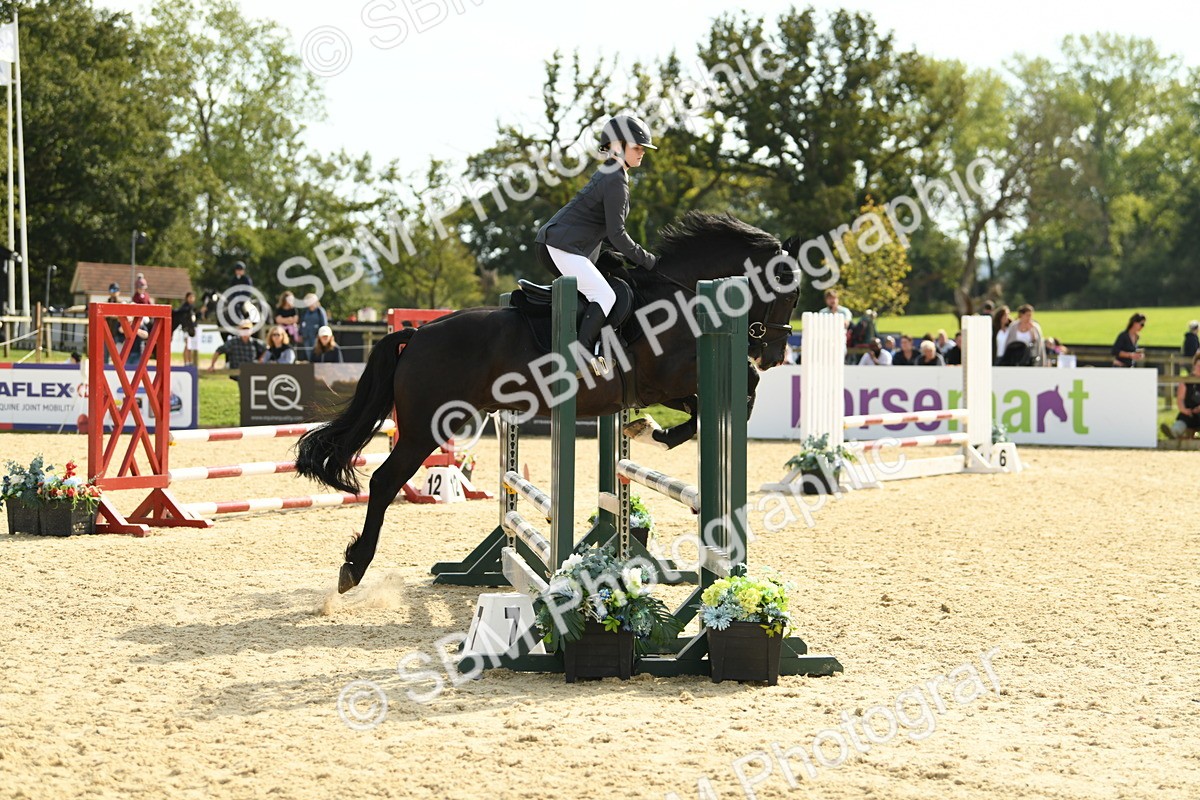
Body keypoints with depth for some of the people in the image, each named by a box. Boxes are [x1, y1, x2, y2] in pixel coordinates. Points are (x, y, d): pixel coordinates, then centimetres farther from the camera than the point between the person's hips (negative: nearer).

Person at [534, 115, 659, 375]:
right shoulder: (616, 182, -13)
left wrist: (638, 255, 18)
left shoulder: (608, 175, 20)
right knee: (604, 295, -17)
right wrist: (647, 260, -8)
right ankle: (583, 355, -22)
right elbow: (616, 234, -16)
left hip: (550, 245, 11)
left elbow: (608, 230, 24)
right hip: (562, 246, -11)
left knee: (601, 292, 17)